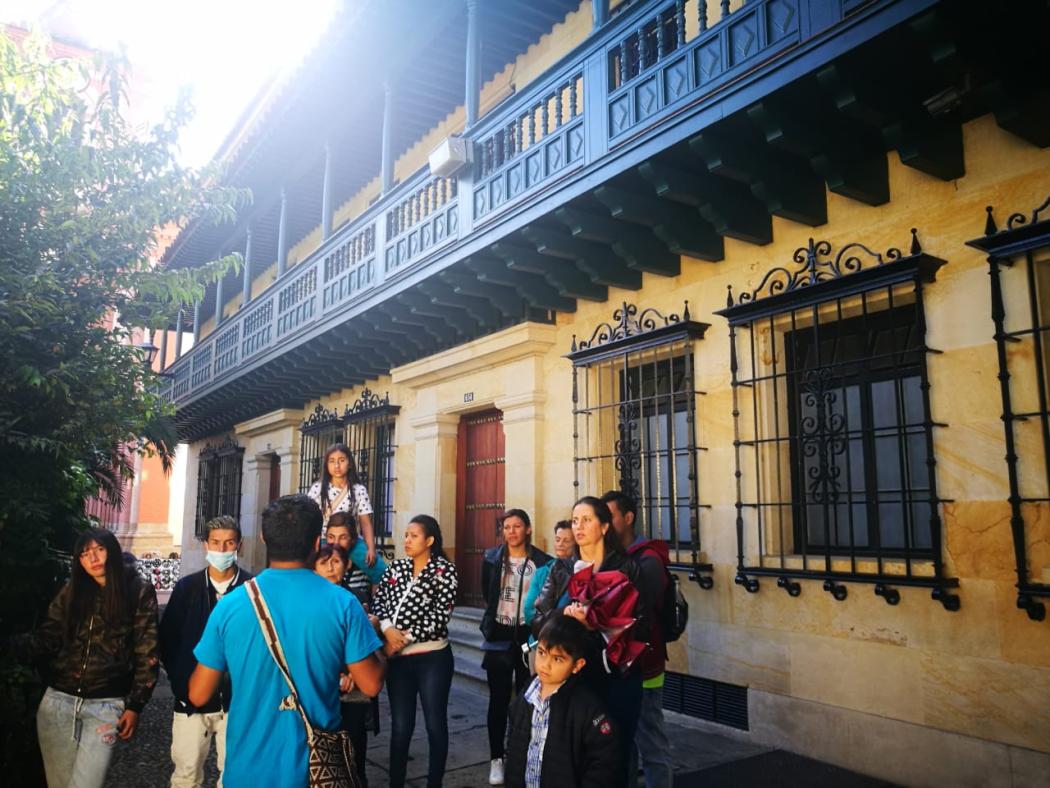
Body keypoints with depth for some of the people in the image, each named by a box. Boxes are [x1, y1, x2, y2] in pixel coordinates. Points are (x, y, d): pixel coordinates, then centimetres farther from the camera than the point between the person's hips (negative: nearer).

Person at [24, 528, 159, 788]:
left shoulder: (139, 593, -3)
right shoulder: (70, 591, 7)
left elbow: (147, 653, -3)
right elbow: (47, 638, 0)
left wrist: (134, 706, -5)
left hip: (106, 706, -3)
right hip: (58, 701, 3)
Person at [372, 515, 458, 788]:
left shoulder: (445, 570, -6)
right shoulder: (396, 568, 7)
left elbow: (439, 617, -13)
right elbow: (378, 604, 2)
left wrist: (404, 638, -15)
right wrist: (389, 629, -17)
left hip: (432, 658, -3)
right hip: (398, 658, 3)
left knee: (435, 723, 7)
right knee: (400, 725, 11)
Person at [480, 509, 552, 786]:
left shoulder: (542, 561, -5)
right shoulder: (492, 558, 0)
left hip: (529, 636, -1)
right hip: (499, 637, 1)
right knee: (498, 699, 5)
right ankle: (496, 759, 15)